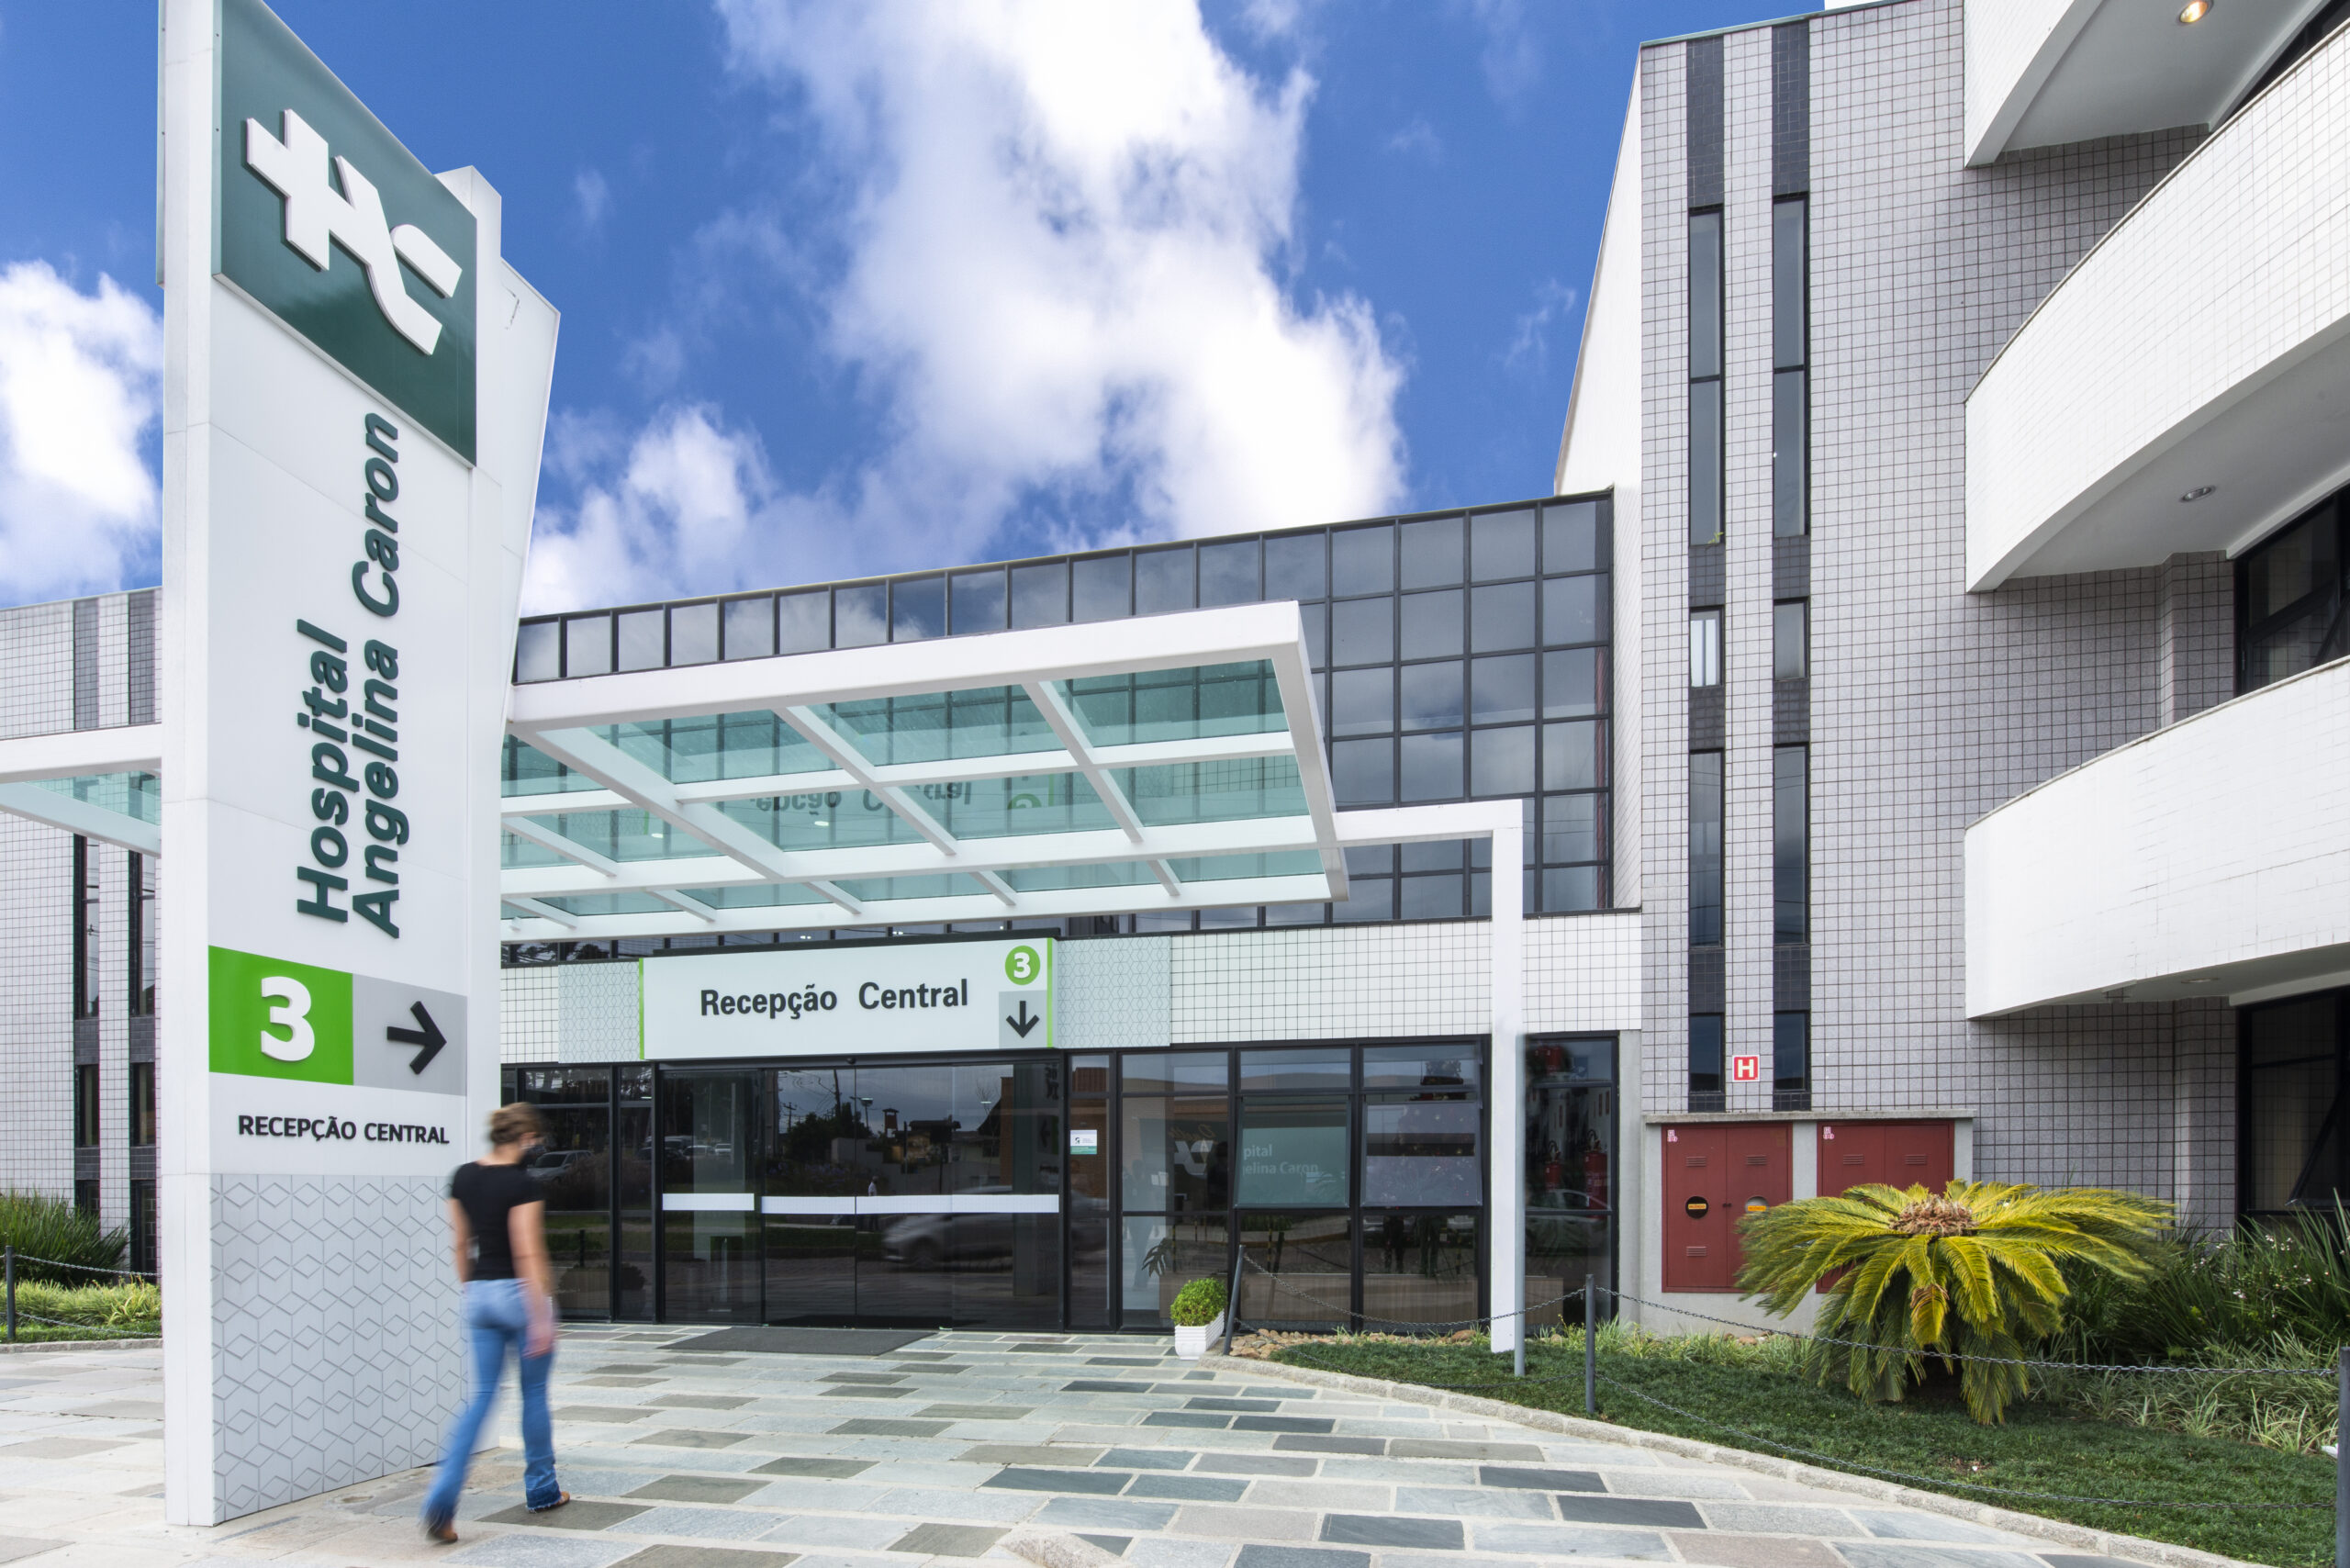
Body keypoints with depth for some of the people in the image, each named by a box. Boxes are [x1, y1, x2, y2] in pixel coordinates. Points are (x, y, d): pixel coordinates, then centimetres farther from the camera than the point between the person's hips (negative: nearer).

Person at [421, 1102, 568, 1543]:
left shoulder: (462, 1177, 5)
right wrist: (541, 1318, -18)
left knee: (481, 1396, 8)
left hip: (481, 1293, 6)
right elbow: (527, 1254, -20)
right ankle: (541, 1491, 23)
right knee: (534, 1392, 10)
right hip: (521, 1292, -6)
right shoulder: (521, 1184, -17)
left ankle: (441, 1500, -5)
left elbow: (462, 1245, 12)